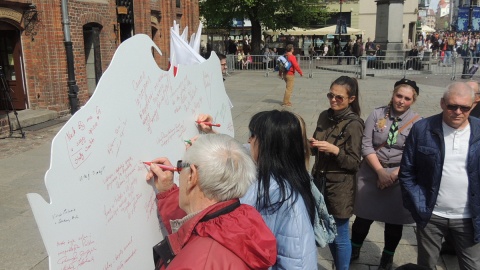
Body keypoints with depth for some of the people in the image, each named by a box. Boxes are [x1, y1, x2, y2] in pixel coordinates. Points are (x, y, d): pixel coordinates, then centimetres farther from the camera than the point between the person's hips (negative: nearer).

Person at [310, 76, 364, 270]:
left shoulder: (354, 124, -15)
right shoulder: (324, 116, 3)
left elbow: (354, 163, -13)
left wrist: (335, 150, -27)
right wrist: (312, 144, -9)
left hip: (340, 187, -6)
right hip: (320, 180, 6)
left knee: (340, 235, 8)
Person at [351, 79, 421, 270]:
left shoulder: (418, 122, -5)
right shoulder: (377, 114, -3)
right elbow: (366, 145, -7)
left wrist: (395, 173, -16)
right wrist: (380, 171, -14)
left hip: (401, 177, 0)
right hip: (372, 173, 1)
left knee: (394, 220, 13)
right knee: (363, 216, 9)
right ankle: (354, 251, 33)